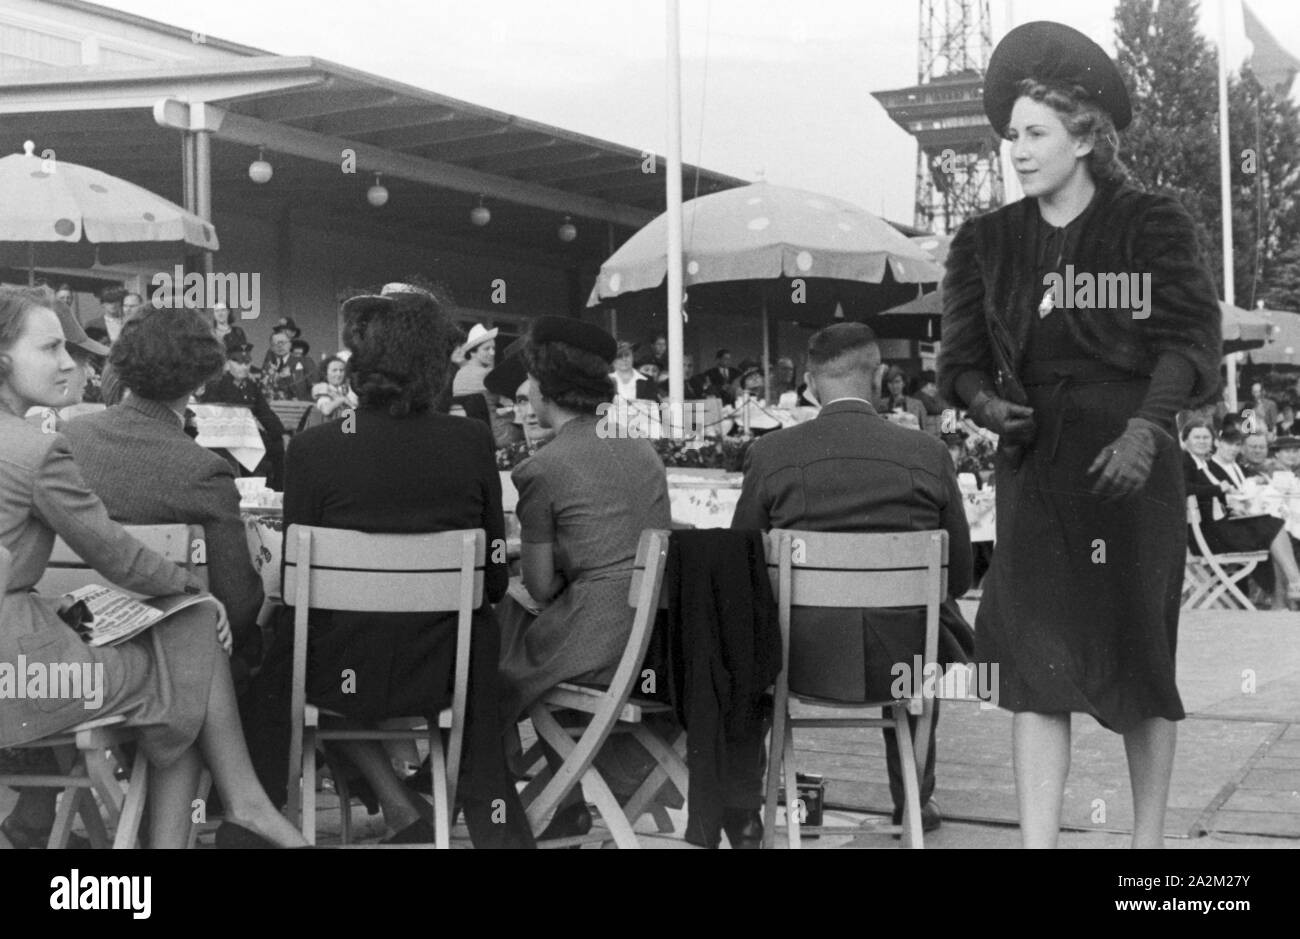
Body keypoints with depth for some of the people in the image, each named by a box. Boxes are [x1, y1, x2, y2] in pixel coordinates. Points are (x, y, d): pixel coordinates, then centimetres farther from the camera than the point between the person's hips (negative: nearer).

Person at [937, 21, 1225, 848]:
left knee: (1138, 654, 6)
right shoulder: (987, 242, 9)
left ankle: (1150, 836, 21)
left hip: (1128, 462, -2)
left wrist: (1145, 428, -22)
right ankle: (1038, 840, -6)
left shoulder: (1153, 227, 0)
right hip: (1033, 469, 2)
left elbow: (1192, 343, -7)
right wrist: (985, 401, -13)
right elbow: (962, 358, 9)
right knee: (1036, 660, -6)